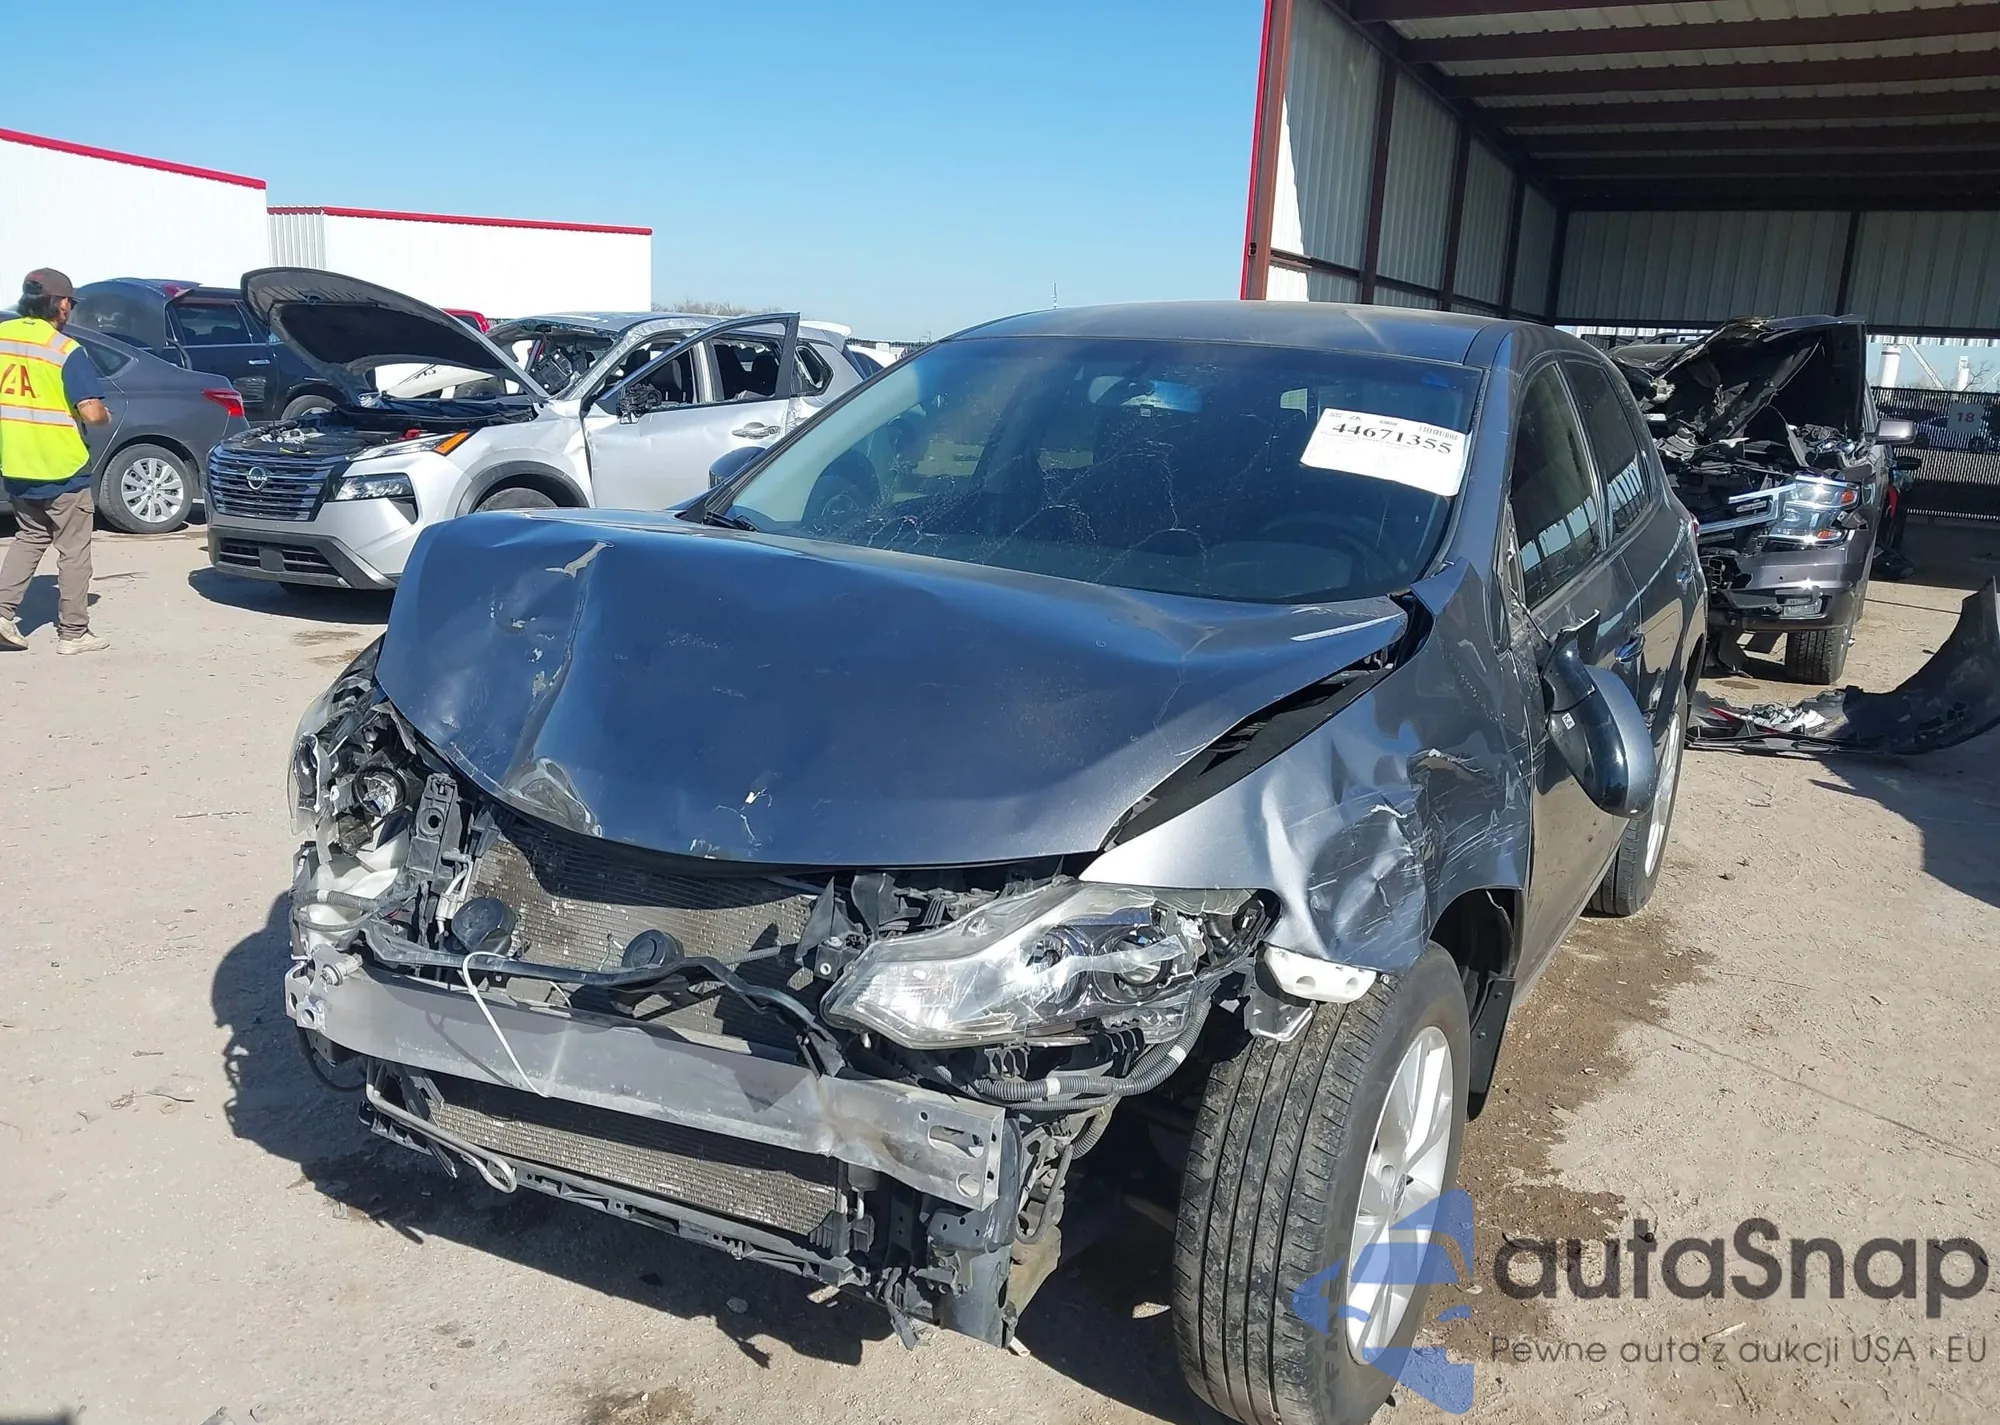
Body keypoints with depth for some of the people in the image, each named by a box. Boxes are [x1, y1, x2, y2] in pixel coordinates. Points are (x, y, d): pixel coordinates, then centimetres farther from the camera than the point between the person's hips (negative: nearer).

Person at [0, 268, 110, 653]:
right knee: (73, 550, 6)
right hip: (62, 468, -6)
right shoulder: (65, 350, -14)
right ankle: (73, 633, 10)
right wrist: (107, 417, 3)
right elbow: (92, 412, -19)